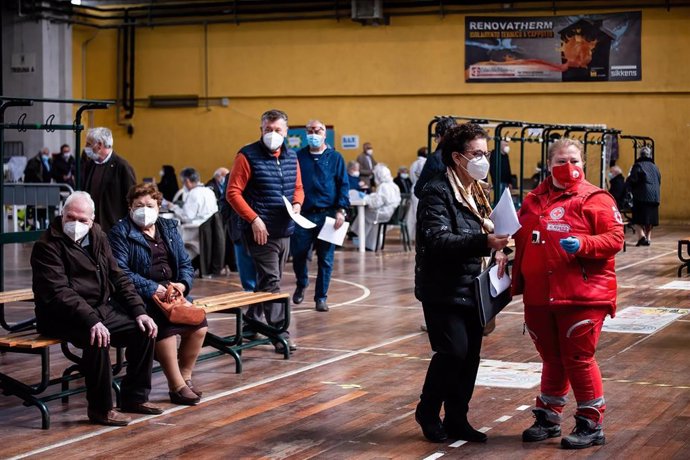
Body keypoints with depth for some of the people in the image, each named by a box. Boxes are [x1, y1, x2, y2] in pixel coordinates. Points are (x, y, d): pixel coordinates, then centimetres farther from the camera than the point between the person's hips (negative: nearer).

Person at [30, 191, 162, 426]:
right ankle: (100, 409, -19)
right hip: (62, 317, -7)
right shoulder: (47, 246, -12)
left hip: (102, 308, 8)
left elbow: (119, 278, 14)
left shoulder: (97, 238, 10)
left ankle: (134, 397, 7)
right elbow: (59, 293, -23)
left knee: (144, 330, -6)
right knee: (98, 339, -33)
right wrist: (91, 321, -34)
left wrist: (139, 311, 1)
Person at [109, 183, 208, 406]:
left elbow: (185, 264, 17)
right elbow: (120, 271, -12)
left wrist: (183, 283, -6)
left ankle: (185, 376, 0)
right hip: (141, 297, -6)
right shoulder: (120, 233, 0)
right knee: (166, 325, -32)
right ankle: (177, 387, -24)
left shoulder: (169, 229, 18)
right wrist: (151, 289, -21)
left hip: (171, 290, 6)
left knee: (199, 324, -18)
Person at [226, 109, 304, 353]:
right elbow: (233, 192, -10)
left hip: (284, 230, 7)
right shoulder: (248, 156, -8)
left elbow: (298, 187, 21)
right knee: (271, 282, -9)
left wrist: (297, 203, -2)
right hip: (261, 231, -7)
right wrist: (254, 219, -18)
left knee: (267, 280, 15)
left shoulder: (291, 157, 11)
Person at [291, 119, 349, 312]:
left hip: (327, 215, -1)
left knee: (325, 259, 2)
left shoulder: (335, 157, 4)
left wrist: (341, 210, -8)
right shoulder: (299, 157, 7)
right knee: (298, 255, 0)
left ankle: (321, 297, 13)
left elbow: (344, 185, 2)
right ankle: (301, 285, 28)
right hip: (303, 215, 1)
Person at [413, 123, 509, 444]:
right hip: (444, 290, -8)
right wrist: (484, 242, -34)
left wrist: (497, 249, 0)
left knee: (470, 354, 7)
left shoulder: (477, 192, 14)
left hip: (472, 289, 8)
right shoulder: (437, 192, -12)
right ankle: (427, 412, 10)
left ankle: (457, 420, 19)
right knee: (453, 351, -12)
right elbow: (438, 240, -24)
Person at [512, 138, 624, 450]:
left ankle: (591, 424, 11)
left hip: (582, 296, -5)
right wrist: (517, 282, 9)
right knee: (552, 360, 16)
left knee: (578, 359, -1)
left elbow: (615, 238, -12)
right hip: (538, 297, 5)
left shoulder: (595, 199, -5)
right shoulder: (533, 200, 11)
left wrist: (582, 245, -26)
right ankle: (548, 418, 29)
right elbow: (521, 242, 19)